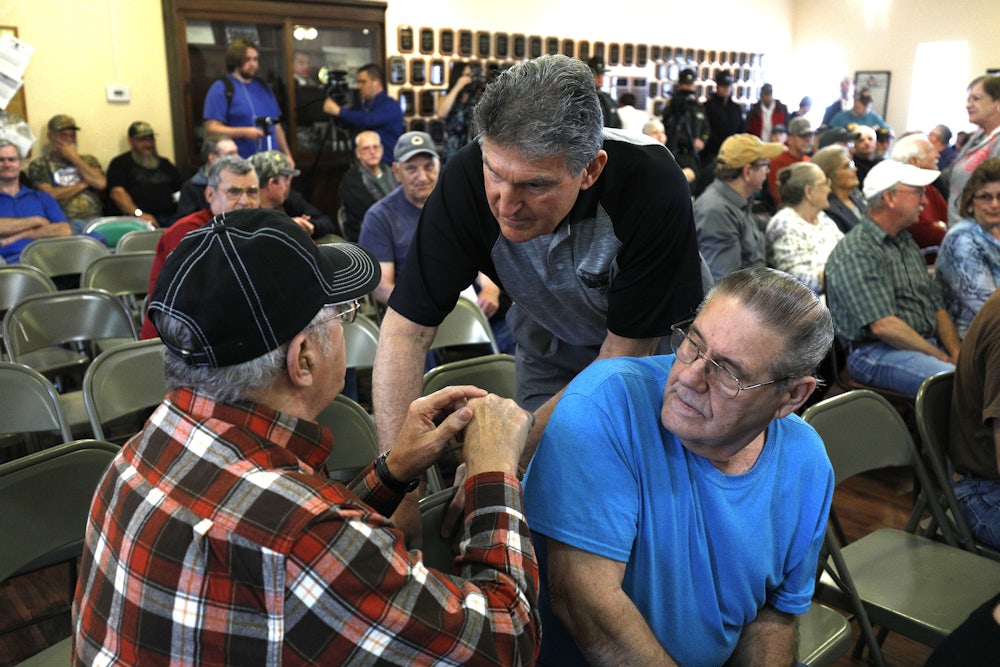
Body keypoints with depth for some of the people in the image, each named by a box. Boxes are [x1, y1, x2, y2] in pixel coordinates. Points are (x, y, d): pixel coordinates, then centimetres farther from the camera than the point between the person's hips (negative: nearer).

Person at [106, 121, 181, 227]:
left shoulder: (165, 164, 31)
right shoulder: (120, 164, 14)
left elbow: (181, 189, 30)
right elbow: (117, 192, -2)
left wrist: (179, 197, 3)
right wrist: (139, 214, -18)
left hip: (171, 217, 4)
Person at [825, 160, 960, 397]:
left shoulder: (907, 244, 20)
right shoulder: (856, 252, -11)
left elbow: (937, 307, 19)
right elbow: (883, 326, -19)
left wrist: (956, 353, 2)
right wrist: (940, 357, -11)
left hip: (928, 344, 9)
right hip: (876, 352, -9)